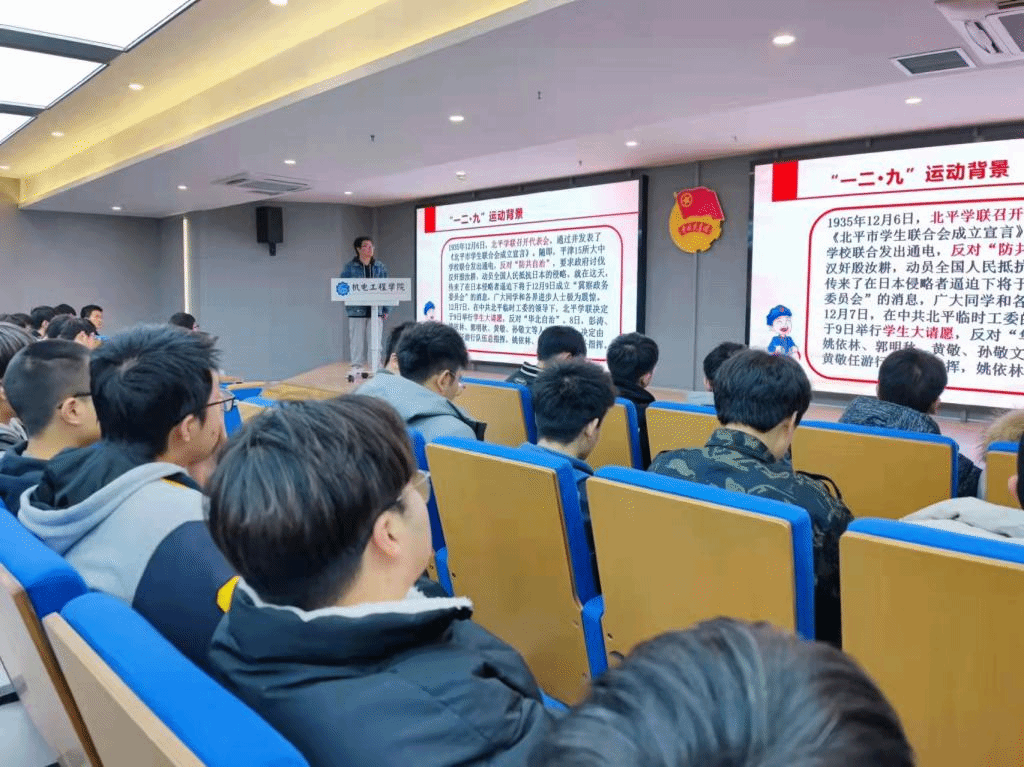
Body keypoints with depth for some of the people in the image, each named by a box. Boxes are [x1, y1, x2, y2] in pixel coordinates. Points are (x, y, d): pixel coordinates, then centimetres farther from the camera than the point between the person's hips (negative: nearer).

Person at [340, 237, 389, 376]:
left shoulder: (380, 267, 10)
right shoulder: (350, 267, 2)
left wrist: (386, 310, 4)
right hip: (357, 310, -1)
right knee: (357, 341, 4)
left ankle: (375, 368, 9)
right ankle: (356, 368, 14)